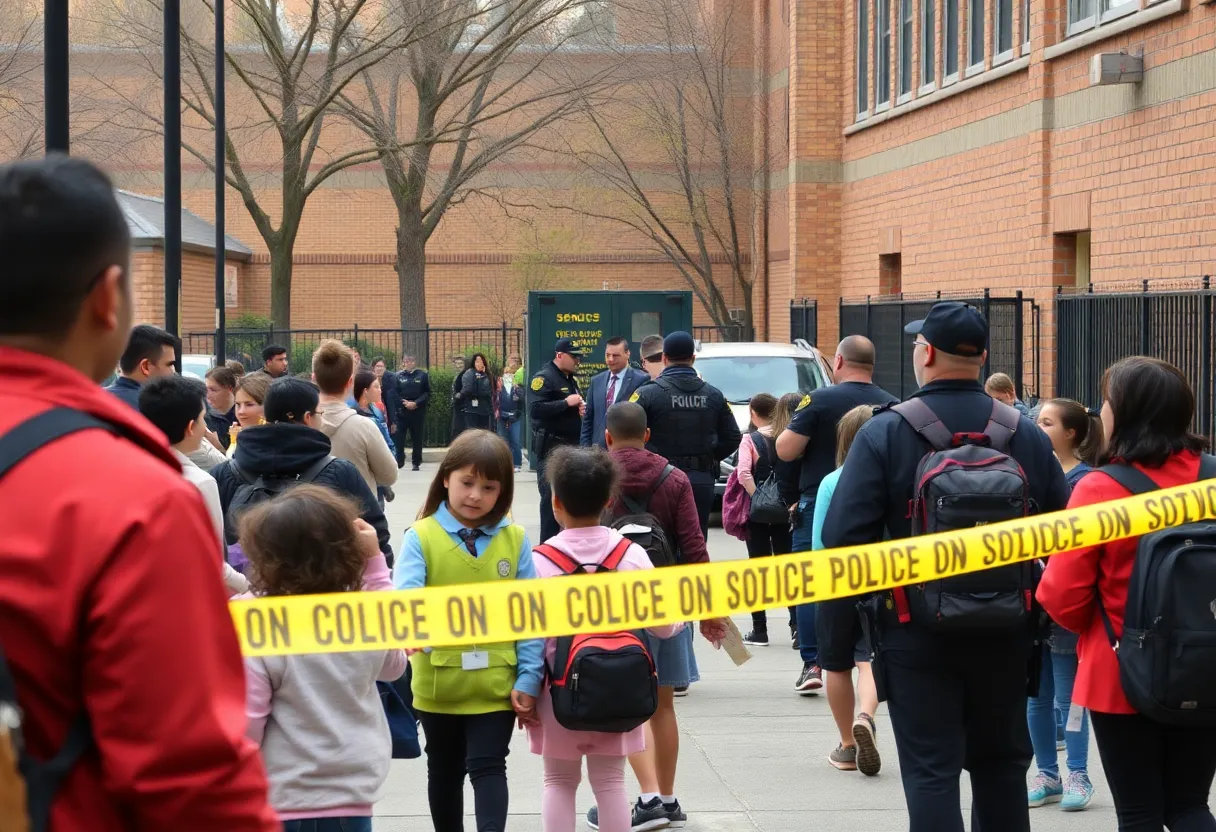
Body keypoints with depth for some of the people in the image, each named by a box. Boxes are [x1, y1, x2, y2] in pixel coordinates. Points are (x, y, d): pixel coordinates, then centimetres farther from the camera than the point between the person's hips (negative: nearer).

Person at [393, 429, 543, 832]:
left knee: (487, 767, -5)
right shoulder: (421, 537, -8)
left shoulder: (515, 540, -2)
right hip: (438, 682, 1)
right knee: (445, 770, 17)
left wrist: (528, 679, -4)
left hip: (496, 682, 0)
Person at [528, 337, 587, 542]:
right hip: (551, 446, -9)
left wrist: (580, 409, 7)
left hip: (571, 445, 9)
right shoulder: (544, 378, -11)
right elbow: (535, 409, -23)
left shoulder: (570, 379, 17)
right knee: (551, 497, -6)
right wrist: (566, 403, -21)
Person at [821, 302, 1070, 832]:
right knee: (1001, 766, 17)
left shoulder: (883, 434, -10)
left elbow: (842, 536, -16)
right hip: (1005, 636, 3)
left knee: (930, 770, 1)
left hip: (917, 633, -3)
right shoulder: (1027, 435, 0)